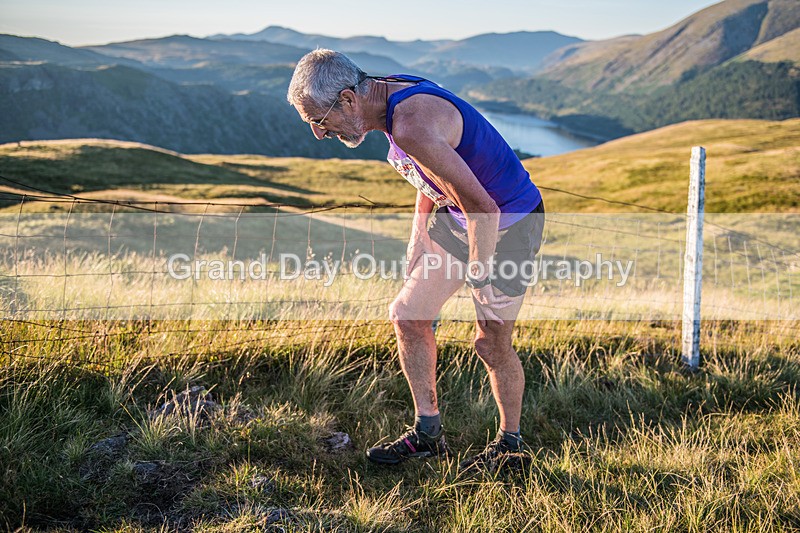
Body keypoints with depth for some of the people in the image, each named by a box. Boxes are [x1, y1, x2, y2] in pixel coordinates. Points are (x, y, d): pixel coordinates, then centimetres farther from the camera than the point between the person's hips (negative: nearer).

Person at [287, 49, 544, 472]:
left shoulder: (412, 126, -33)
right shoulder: (389, 97, -2)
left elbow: (483, 209, -33)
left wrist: (477, 269, -17)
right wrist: (418, 243, 15)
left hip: (508, 223, -9)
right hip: (455, 215, 9)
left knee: (492, 343, 0)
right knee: (407, 314, 8)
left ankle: (510, 442, 24)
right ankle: (428, 432, 21)